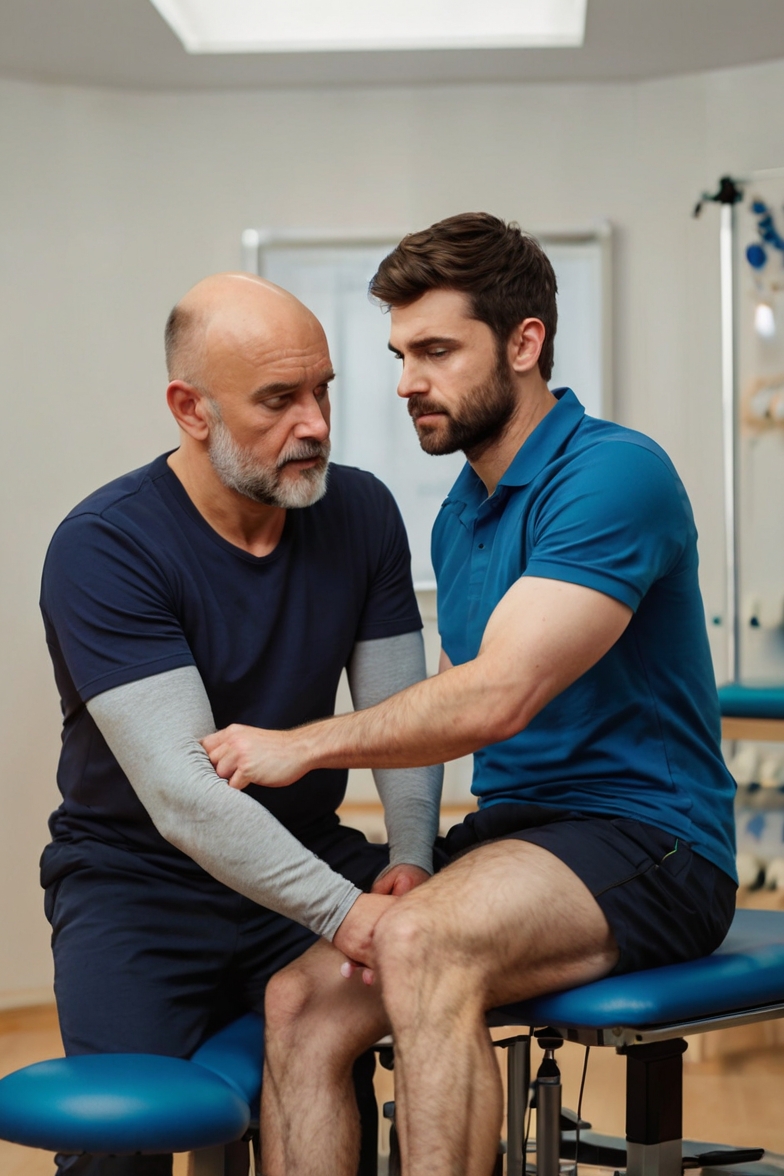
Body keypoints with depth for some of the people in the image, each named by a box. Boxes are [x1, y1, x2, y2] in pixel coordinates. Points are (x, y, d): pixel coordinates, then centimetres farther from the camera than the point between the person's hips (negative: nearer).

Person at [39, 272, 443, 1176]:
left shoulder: (361, 512, -1)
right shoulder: (102, 549, -18)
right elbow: (181, 793, -26)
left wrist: (410, 857, -16)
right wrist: (346, 912, -34)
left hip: (307, 856, 4)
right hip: (140, 876, -3)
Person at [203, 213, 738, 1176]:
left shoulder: (613, 475, -13)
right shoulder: (459, 513, 15)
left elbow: (497, 697, -22)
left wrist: (303, 745, -12)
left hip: (644, 842, -8)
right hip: (508, 829, 8)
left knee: (423, 946, -34)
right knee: (304, 1000, -13)